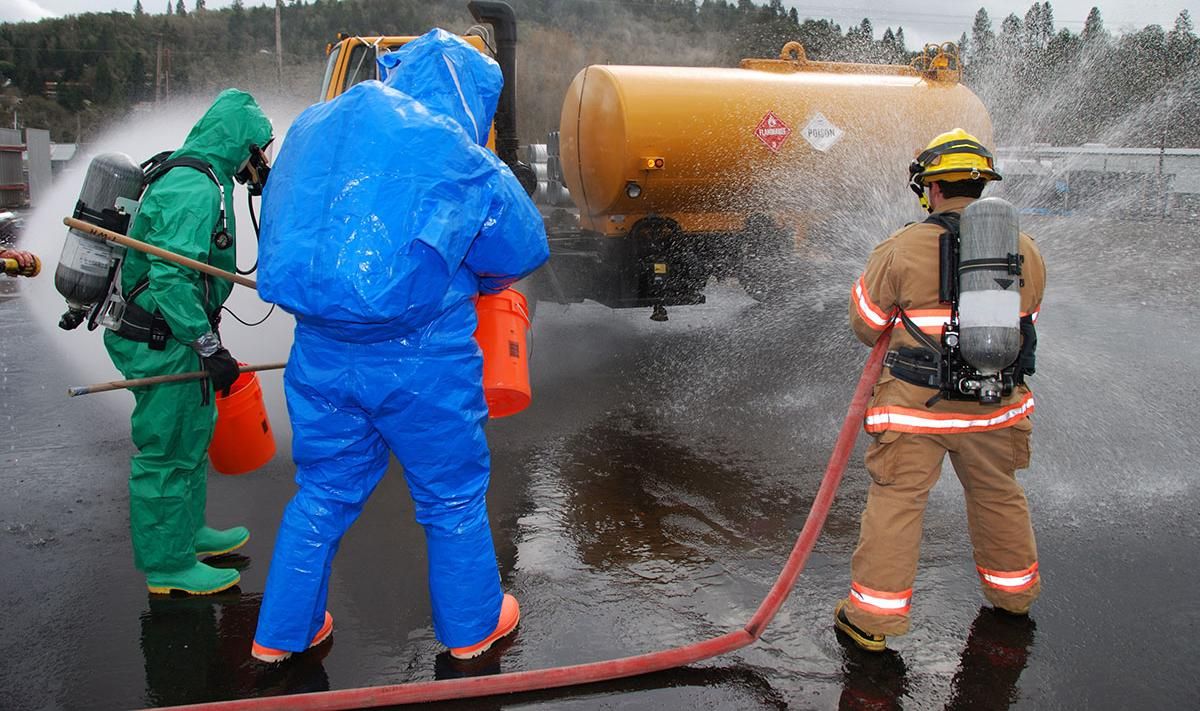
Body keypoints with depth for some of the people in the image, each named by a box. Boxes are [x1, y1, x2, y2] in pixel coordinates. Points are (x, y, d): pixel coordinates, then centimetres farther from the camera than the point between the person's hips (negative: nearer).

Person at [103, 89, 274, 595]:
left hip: (171, 338, 11)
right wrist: (209, 349, -25)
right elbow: (171, 279, -28)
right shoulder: (196, 191, -21)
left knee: (192, 435, 22)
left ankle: (187, 532, 39)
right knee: (168, 451, 0)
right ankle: (169, 565, 14)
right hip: (162, 345, -11)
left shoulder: (189, 180, 14)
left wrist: (206, 341, 26)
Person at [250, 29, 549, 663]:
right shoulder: (455, 153, -9)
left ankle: (283, 631, 34)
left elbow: (285, 228, 18)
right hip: (420, 361, -4)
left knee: (323, 491, 21)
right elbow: (524, 249, 0)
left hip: (320, 353, 5)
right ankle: (472, 624, 33)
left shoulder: (312, 129, 7)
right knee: (452, 495, 15)